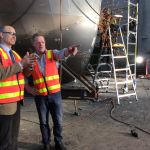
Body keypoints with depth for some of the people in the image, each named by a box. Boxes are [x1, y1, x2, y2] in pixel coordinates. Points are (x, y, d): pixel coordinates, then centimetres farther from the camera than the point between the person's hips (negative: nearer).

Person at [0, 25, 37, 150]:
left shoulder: (14, 54, 18)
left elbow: (22, 74, 17)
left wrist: (27, 65, -3)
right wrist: (20, 64, -20)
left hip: (16, 101, 9)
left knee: (14, 137, 20)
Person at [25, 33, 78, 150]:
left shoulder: (52, 53, -3)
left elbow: (61, 54, -27)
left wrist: (69, 51, -50)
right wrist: (28, 89, -4)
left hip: (55, 94, 0)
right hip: (40, 96, 1)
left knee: (58, 121, 8)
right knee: (44, 122, 12)